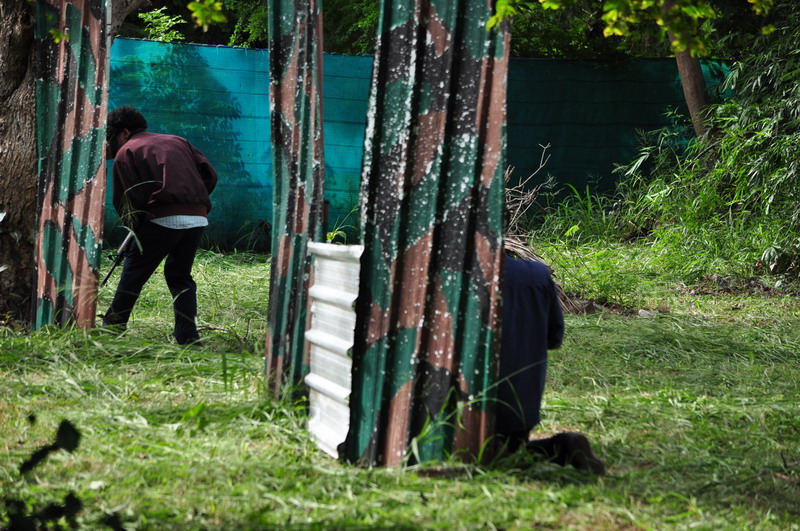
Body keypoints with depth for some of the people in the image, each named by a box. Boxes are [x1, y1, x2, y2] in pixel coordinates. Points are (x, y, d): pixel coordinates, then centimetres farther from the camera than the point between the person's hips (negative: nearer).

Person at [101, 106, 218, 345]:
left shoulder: (126, 152, 8)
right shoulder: (178, 142, 25)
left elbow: (127, 199, 2)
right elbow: (210, 175, 16)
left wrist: (134, 227, 15)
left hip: (163, 218, -5)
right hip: (198, 218, 6)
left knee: (134, 271, 7)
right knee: (180, 274, 17)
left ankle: (113, 324, 11)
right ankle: (187, 334, 8)